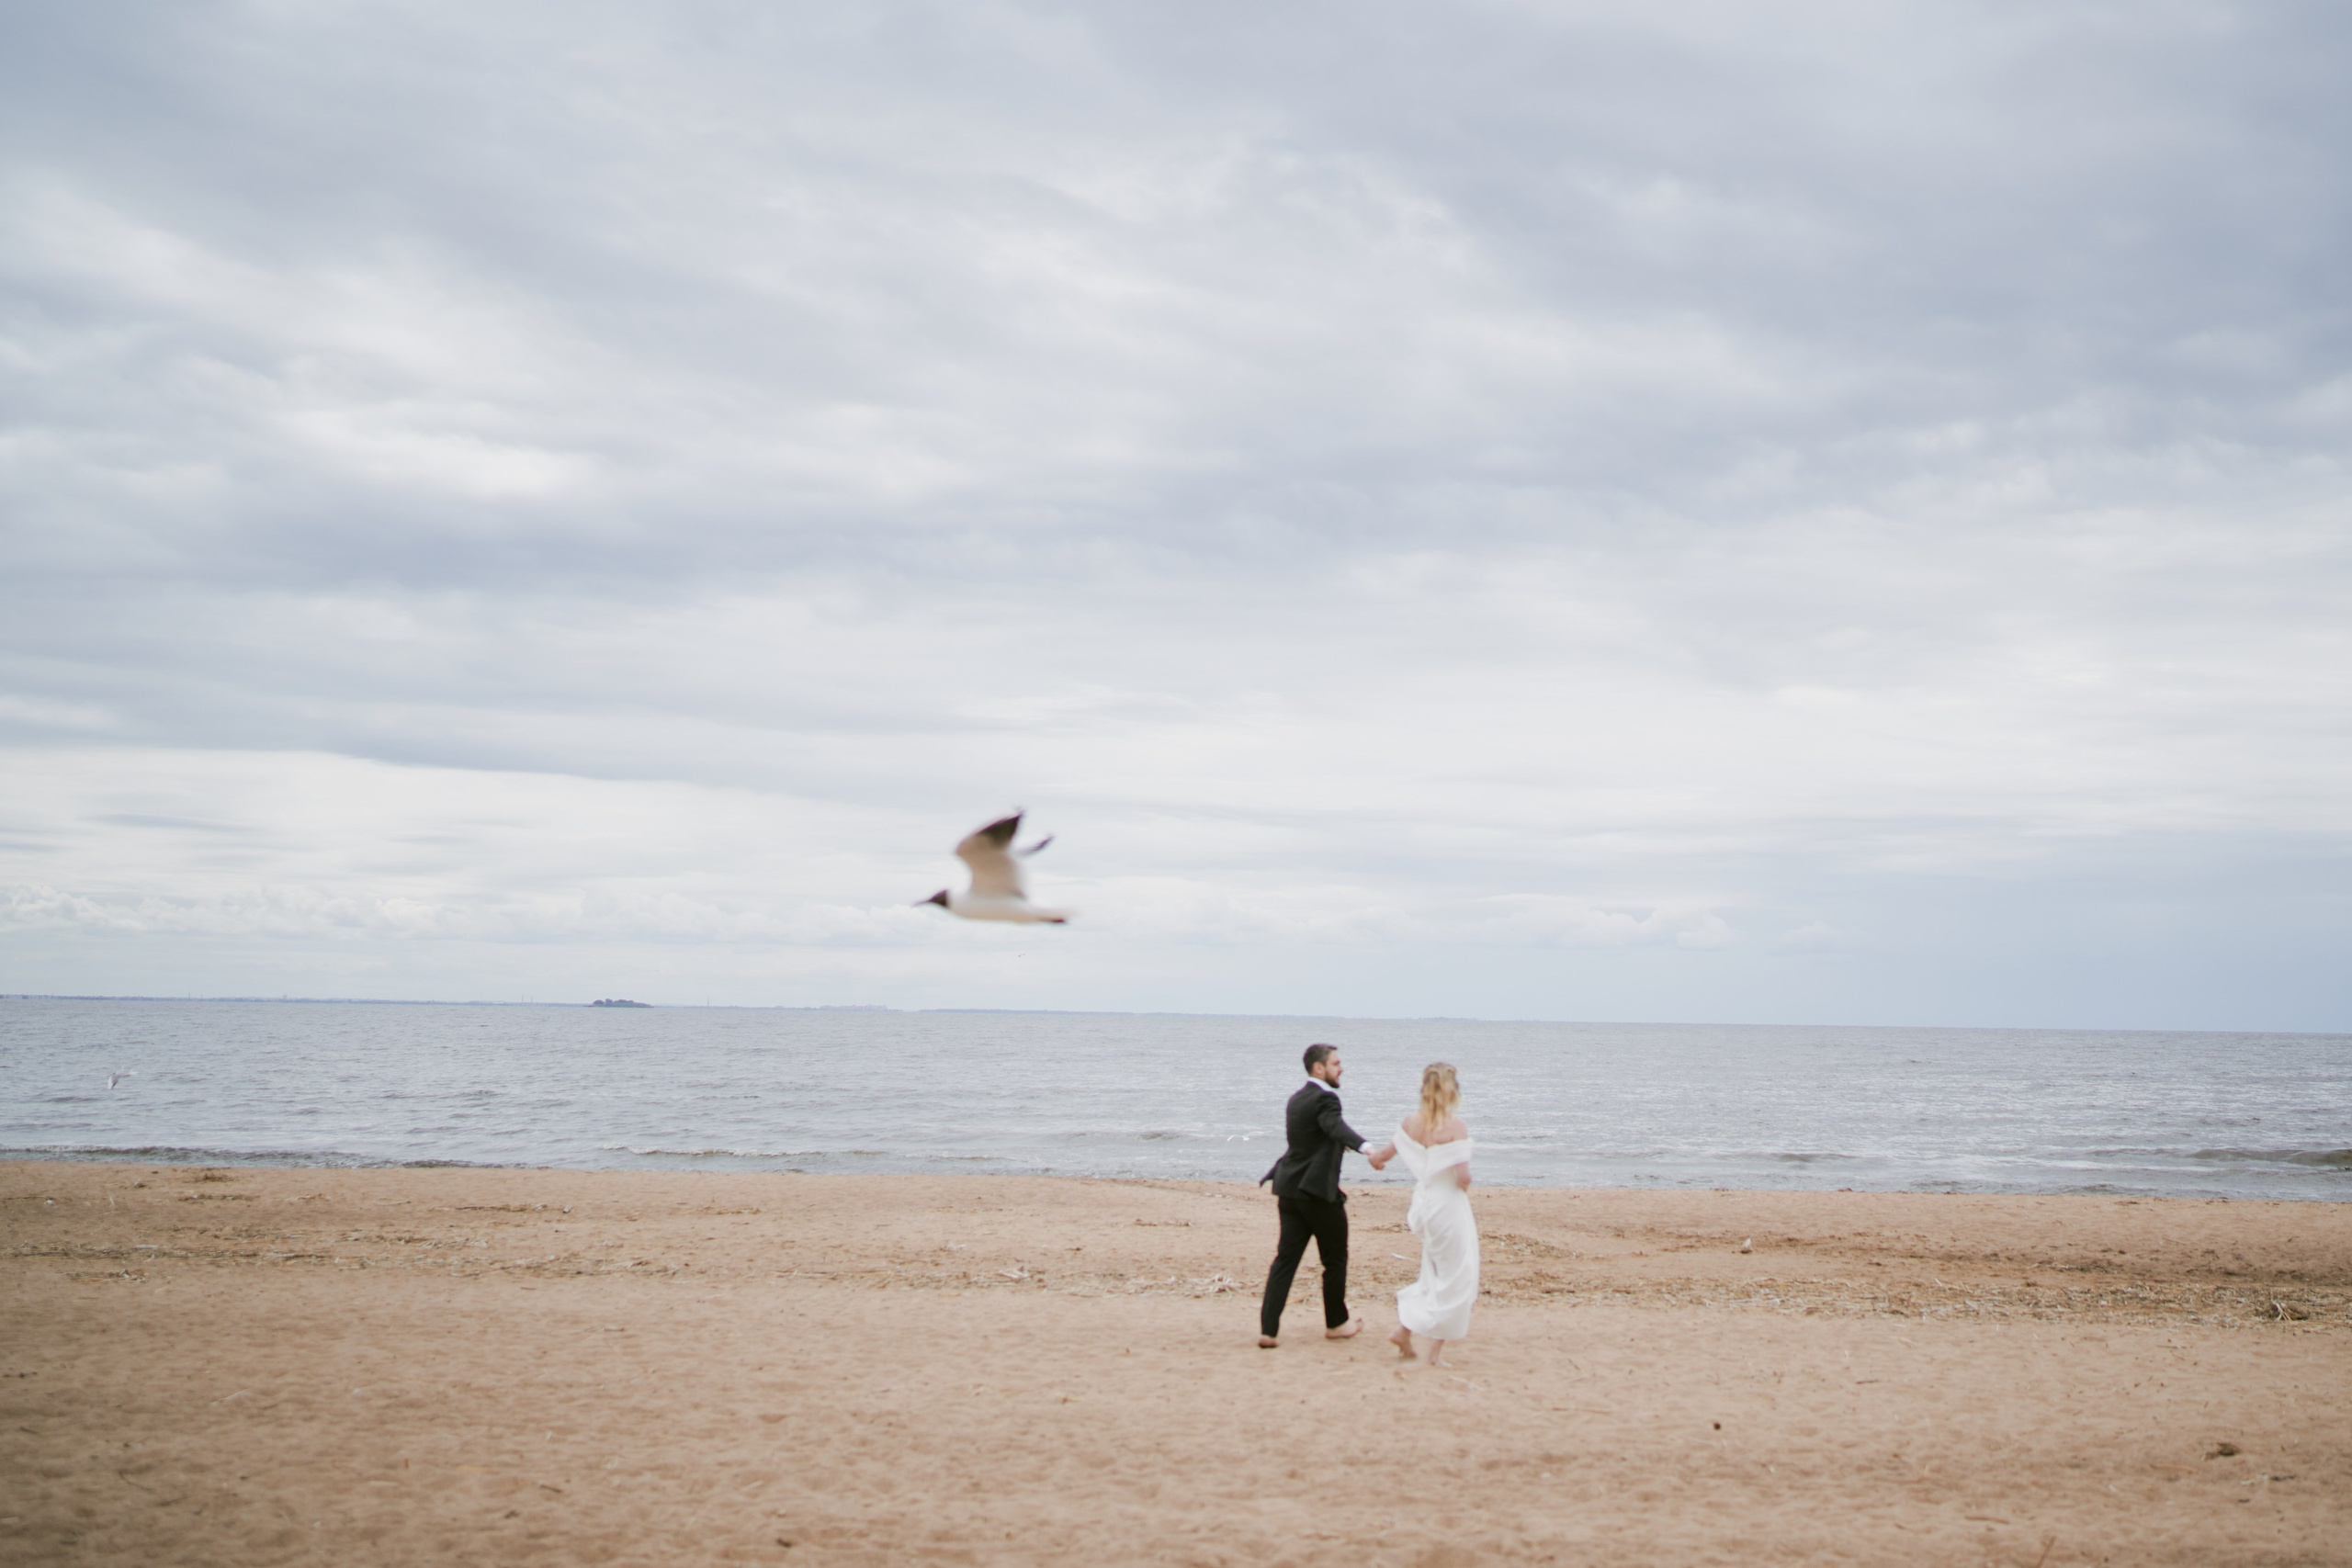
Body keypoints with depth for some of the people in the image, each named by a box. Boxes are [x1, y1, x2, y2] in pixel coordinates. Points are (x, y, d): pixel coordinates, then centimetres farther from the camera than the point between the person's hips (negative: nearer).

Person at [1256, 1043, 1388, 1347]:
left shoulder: (1297, 1099, 15)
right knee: (1335, 1259, 10)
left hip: (1290, 1189, 8)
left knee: (1286, 1259, 3)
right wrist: (1367, 1149, -52)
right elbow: (1338, 1127, -35)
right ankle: (1336, 1323, 22)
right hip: (1319, 1189, -8)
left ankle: (1268, 1328, -5)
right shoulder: (1324, 1099, -14)